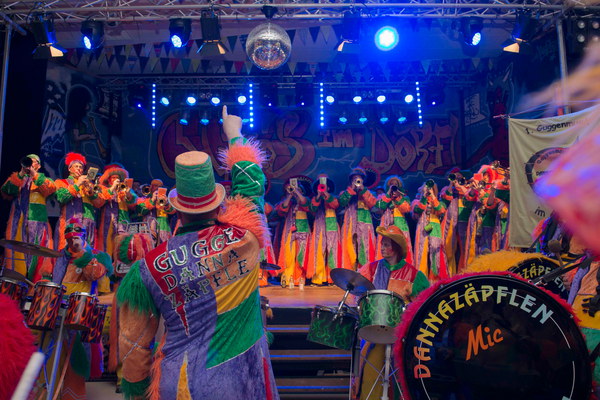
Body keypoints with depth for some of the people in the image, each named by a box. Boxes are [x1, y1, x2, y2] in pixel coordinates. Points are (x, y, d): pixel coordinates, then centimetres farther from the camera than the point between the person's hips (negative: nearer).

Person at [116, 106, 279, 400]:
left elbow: (134, 343, -4)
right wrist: (234, 134, 19)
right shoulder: (244, 234, -17)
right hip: (243, 375, 0)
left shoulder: (149, 267, -14)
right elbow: (250, 181, 2)